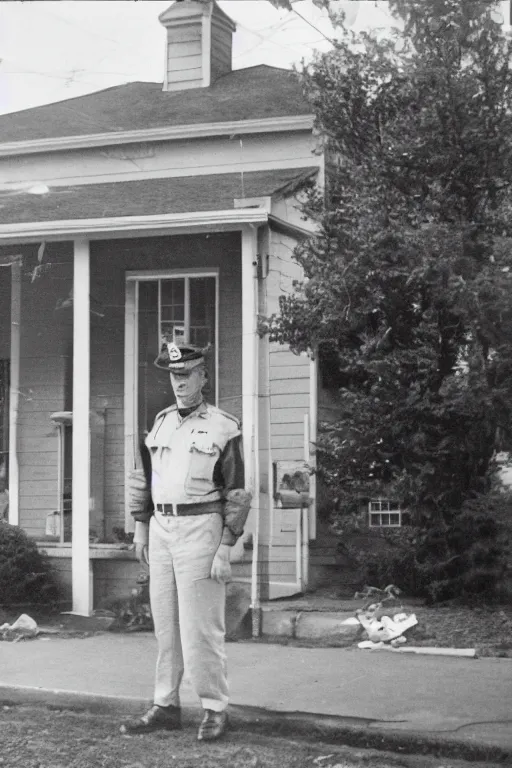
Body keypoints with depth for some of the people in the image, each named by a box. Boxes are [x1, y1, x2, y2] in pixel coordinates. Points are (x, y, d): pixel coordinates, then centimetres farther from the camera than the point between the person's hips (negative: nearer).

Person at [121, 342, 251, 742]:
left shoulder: (224, 428, -5)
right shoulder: (161, 423, 12)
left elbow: (236, 495, -7)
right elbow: (143, 477, 18)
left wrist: (225, 549, -12)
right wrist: (141, 526, 12)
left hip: (200, 528, -6)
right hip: (161, 528, 6)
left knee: (200, 626, -5)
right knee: (165, 623, 10)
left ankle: (215, 709, 5)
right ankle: (166, 706, 18)